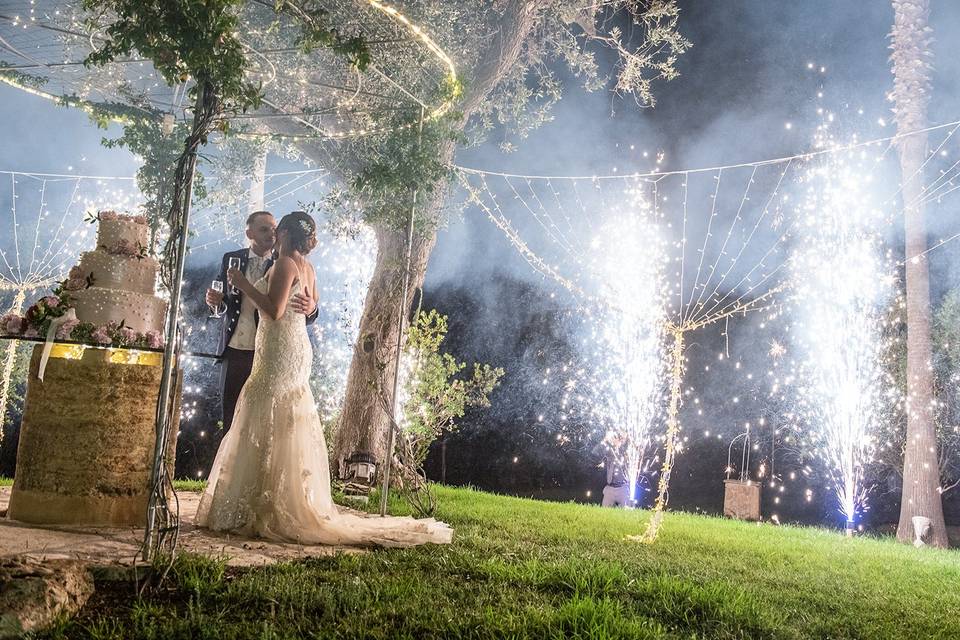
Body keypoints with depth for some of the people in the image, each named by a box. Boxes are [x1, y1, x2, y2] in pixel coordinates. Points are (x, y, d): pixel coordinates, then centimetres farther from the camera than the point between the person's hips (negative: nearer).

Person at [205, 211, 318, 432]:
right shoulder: (231, 259, 6)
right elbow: (221, 300, 16)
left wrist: (310, 309, -32)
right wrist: (215, 300, -9)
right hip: (233, 350, 3)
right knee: (230, 415, 11)